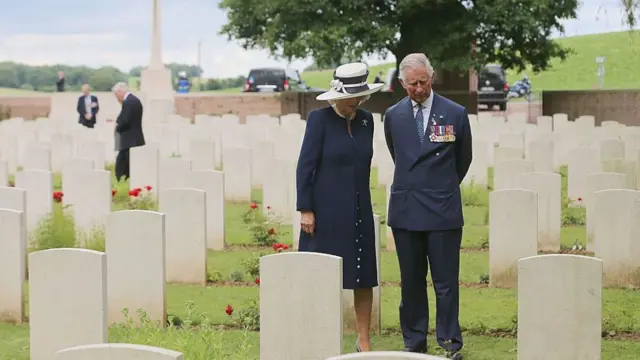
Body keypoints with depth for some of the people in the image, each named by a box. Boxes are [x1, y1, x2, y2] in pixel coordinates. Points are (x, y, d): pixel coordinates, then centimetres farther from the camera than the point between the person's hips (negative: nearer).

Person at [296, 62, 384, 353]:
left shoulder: (366, 120, 7)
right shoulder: (320, 119, -9)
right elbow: (305, 166, -10)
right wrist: (305, 209, -14)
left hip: (359, 211, 5)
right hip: (327, 210, -5)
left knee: (364, 277, 5)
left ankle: (364, 341, 13)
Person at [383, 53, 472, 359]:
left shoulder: (455, 114, -1)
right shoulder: (393, 116, 6)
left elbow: (464, 159, 13)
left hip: (443, 210, -2)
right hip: (405, 210, 3)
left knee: (446, 282, -2)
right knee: (411, 281, 8)